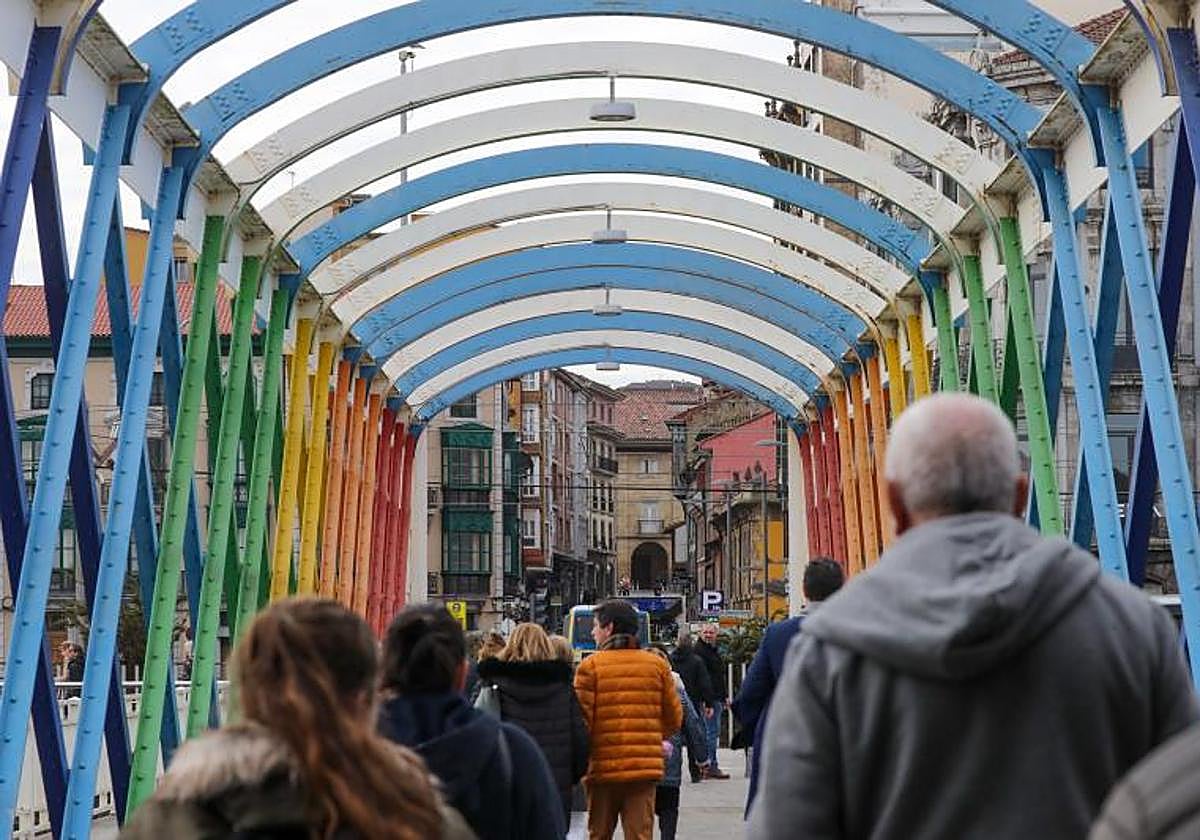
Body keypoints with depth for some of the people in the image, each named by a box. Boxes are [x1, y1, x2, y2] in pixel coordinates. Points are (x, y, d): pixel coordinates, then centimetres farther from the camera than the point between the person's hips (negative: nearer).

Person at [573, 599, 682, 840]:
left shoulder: (590, 666, -6)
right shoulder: (657, 665, 5)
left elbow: (581, 719, -9)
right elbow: (674, 718, 9)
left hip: (603, 767, -2)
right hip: (646, 766, 2)